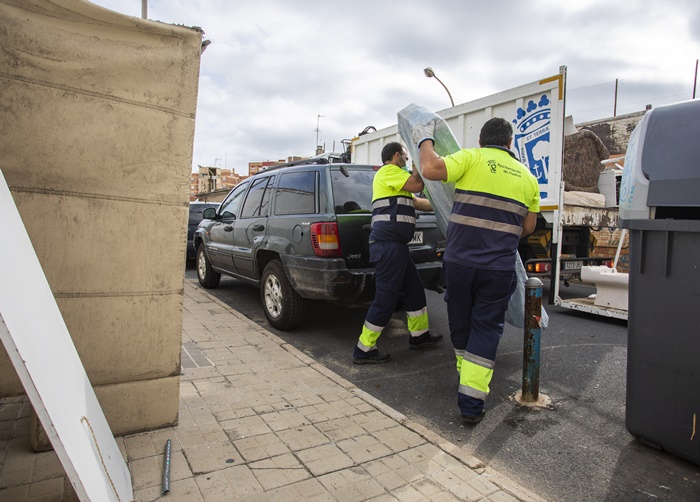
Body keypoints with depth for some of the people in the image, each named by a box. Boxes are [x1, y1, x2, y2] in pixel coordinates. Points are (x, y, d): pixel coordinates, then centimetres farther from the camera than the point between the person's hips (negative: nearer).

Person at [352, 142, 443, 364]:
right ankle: (364, 350, 1)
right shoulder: (389, 171, -4)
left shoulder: (394, 177, 29)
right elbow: (416, 185, -16)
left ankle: (419, 335, 33)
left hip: (396, 244, 11)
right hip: (388, 243, -11)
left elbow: (417, 202, 31)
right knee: (386, 298, -8)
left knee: (414, 289, 19)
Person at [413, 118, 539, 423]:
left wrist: (425, 140, 3)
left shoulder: (472, 158, -2)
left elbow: (430, 170, -15)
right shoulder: (527, 177, 11)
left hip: (459, 262, -1)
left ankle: (465, 374, 40)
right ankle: (472, 402, 6)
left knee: (460, 323, 18)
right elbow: (528, 227, 16)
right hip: (498, 269, 2)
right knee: (486, 329, 8)